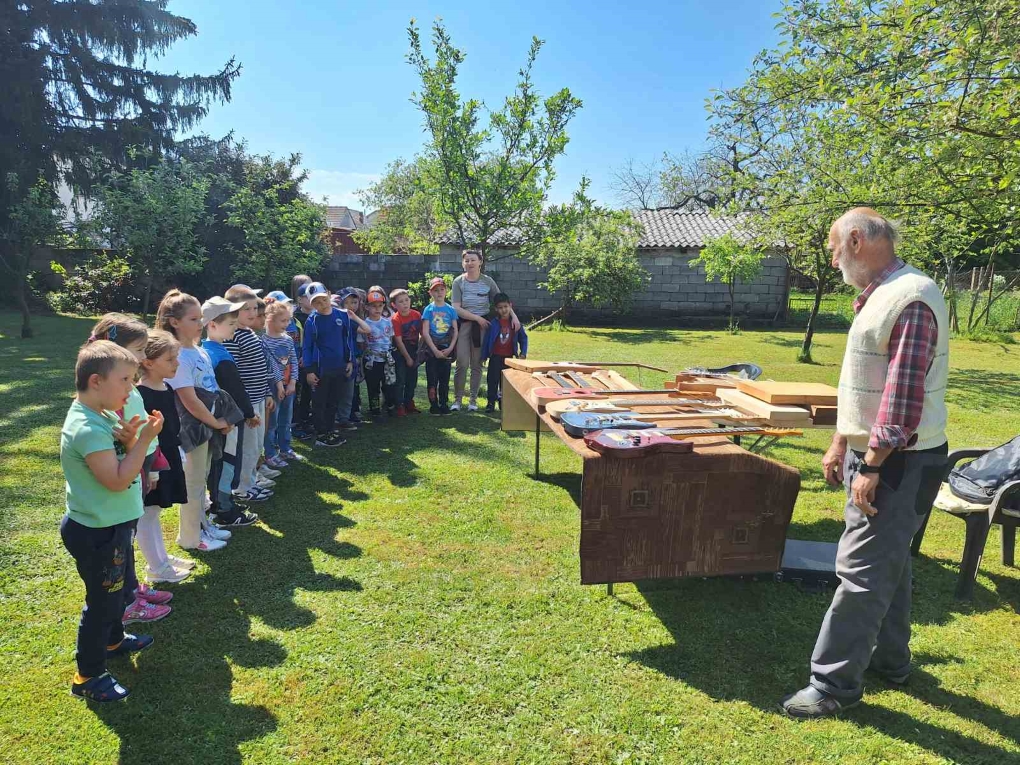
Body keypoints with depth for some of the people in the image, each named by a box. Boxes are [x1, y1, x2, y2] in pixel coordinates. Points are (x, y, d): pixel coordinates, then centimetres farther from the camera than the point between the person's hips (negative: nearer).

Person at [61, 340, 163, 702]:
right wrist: (144, 439, -27)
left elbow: (123, 464, 9)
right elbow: (118, 480, -28)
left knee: (115, 587, 27)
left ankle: (113, 639, 48)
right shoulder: (87, 428, -27)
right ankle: (88, 676, 20)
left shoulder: (101, 417, 3)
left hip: (110, 526, 10)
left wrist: (129, 440, -10)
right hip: (97, 533, -10)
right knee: (101, 599, 4)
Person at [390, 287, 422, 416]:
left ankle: (409, 403, 25)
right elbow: (399, 341, -15)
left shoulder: (417, 315, -3)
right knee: (400, 379, -4)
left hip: (413, 350, 5)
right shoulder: (395, 319, -17)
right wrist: (407, 357, -13)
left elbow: (422, 334, 7)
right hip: (400, 352, -5)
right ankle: (399, 406, 3)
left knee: (412, 379, 12)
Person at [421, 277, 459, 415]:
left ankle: (444, 404, 16)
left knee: (445, 378, 7)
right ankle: (433, 405, 12)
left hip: (446, 349, 2)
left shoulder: (450, 309, 3)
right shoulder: (429, 309, -3)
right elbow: (425, 332, -8)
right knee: (432, 378, 3)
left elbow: (455, 331, 2)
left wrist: (450, 348, -10)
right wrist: (435, 350, -14)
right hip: (432, 349, -2)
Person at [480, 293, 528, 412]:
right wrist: (484, 355, -2)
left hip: (509, 356, 1)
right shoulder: (493, 323, -6)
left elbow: (523, 338, 6)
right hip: (495, 356, -1)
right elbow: (487, 339, -2)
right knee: (492, 379, 0)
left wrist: (523, 353, -3)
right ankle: (491, 402, 7)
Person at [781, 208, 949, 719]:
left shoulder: (911, 299, -21)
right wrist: (840, 444, 19)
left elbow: (904, 395, -26)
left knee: (863, 570, -3)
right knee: (887, 559, 20)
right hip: (874, 454, 10)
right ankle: (890, 659, 36)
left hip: (899, 462, -10)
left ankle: (835, 685, 8)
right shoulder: (878, 297, 13)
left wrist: (872, 467, -23)